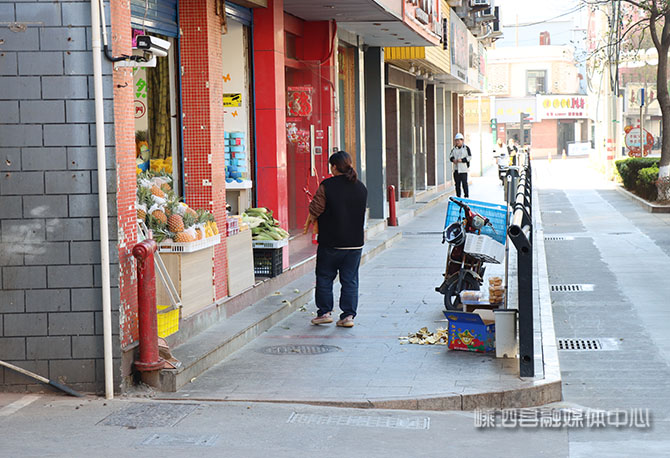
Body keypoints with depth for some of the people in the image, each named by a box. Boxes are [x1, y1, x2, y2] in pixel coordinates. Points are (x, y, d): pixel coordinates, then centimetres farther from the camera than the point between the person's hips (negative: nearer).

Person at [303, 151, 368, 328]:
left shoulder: (327, 186, -11)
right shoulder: (361, 188, 3)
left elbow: (315, 210, -8)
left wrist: (309, 223, 12)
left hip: (330, 242, -3)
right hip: (355, 242, 4)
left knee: (324, 277, 11)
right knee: (350, 280, 8)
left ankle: (324, 312, 13)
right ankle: (348, 315, 7)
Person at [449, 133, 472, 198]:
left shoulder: (466, 148, -1)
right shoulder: (454, 149, 13)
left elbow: (469, 157, -6)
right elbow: (450, 156, 13)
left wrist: (462, 160, -17)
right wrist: (453, 159, -10)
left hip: (463, 168, -5)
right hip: (456, 169, 5)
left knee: (464, 182, -7)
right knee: (457, 183, 6)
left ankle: (466, 196, 0)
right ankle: (458, 196, 12)